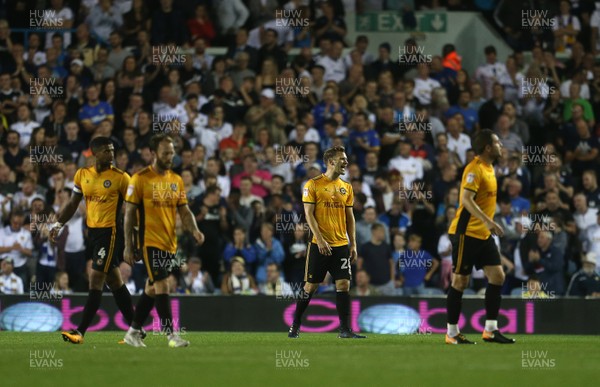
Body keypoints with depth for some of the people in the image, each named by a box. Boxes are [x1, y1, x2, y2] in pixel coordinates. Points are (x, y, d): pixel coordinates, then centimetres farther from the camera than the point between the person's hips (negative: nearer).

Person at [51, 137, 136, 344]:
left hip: (110, 232, -6)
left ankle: (80, 331, -11)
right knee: (114, 280, 11)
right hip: (92, 231, 6)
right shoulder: (82, 175, 7)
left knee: (96, 280, -10)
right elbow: (73, 204, 16)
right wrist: (58, 224, 6)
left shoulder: (120, 177, -7)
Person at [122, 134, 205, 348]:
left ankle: (133, 332, 23)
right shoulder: (140, 179, -7)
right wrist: (128, 246, -8)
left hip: (169, 243, 6)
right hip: (150, 242, -6)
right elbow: (129, 213, -5)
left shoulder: (176, 180, 10)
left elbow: (184, 211, 11)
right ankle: (171, 334, -13)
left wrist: (194, 230, -9)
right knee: (162, 286, -14)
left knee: (152, 288, 12)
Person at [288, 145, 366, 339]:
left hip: (341, 245, 4)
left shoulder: (346, 187, 11)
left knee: (343, 285, -3)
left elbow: (350, 217, 14)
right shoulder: (313, 184, -4)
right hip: (320, 246, -4)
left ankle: (345, 330, -2)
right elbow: (309, 214, -8)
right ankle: (295, 325, 16)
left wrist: (353, 244, 8)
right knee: (311, 286, 2)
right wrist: (320, 239, -16)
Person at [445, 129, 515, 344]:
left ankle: (490, 330, 7)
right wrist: (487, 221, -32)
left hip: (483, 234, 9)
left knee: (497, 276, 3)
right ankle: (452, 333, 4)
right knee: (461, 281, -3)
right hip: (466, 233, -9)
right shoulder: (474, 169, -15)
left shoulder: (488, 169, 13)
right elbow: (466, 199, -26)